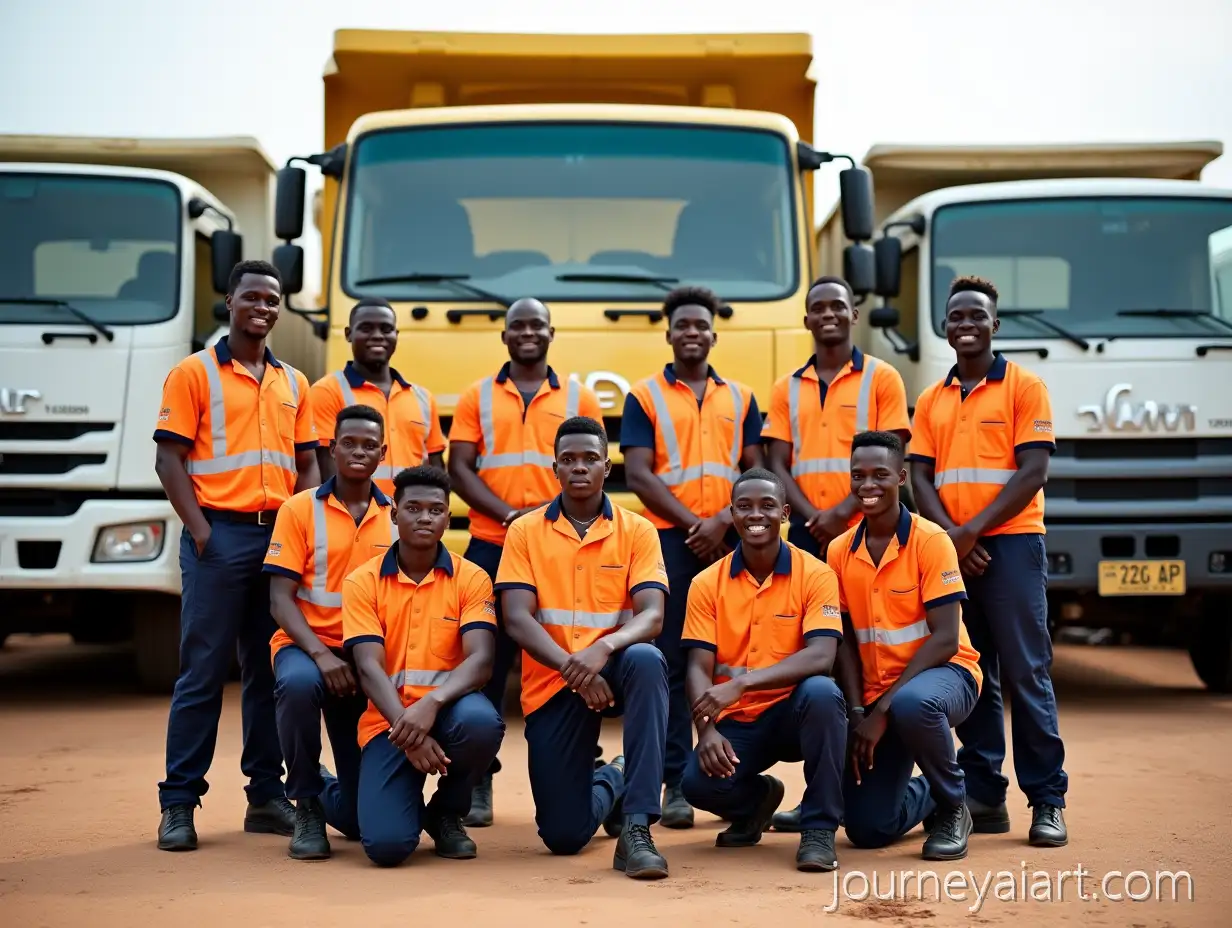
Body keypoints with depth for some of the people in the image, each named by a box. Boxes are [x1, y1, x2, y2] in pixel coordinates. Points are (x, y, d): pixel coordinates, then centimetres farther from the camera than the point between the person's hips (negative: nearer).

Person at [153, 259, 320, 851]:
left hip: (281, 536, 5)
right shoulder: (194, 373, 2)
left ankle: (266, 795, 15)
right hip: (221, 535, -5)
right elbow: (169, 459, -4)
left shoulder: (294, 383, 16)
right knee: (202, 672, -4)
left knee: (270, 670, 8)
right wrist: (201, 531, -13)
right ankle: (179, 802, 2)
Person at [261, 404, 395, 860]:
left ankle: (323, 791, 36)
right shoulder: (300, 510, -3)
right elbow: (280, 599, -8)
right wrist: (320, 654, -24)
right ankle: (306, 804, -16)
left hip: (370, 656, 2)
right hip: (306, 646, -2)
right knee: (299, 683, -41)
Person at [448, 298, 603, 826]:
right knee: (485, 664, 0)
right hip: (490, 546, 0)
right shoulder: (477, 397, 10)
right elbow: (459, 468, 2)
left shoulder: (580, 398, 10)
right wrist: (508, 514, -12)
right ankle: (478, 782, 6)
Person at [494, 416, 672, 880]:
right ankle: (610, 783, 34)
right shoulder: (525, 532, 1)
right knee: (564, 836, -6)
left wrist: (604, 648, -33)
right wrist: (571, 667, -27)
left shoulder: (637, 531, 0)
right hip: (551, 682, 1)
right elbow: (517, 619, -10)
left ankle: (636, 826, -31)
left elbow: (651, 616, -11)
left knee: (646, 660, -38)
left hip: (612, 670, 0)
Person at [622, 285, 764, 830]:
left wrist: (722, 522, -8)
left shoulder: (740, 399, 15)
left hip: (731, 539, 2)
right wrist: (692, 524, -10)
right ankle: (676, 784, -1)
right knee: (672, 661, -4)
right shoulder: (644, 397, 7)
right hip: (670, 539, -2)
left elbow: (755, 471, 8)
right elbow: (639, 476, -2)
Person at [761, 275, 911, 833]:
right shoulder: (788, 389, 15)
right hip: (807, 535, 3)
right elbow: (777, 463, 8)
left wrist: (842, 511, -14)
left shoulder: (881, 379, 5)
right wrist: (812, 516, -9)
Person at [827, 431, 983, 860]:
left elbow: (945, 639, -17)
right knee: (867, 829, -4)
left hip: (943, 673, -4)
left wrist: (883, 708, -21)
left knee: (911, 705, -41)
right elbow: (846, 642, 5)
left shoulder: (930, 541, -13)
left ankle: (953, 806, -11)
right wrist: (858, 713, -9)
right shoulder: (839, 552, 2)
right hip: (875, 692, 5)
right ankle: (928, 793, 32)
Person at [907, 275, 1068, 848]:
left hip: (1010, 543, -4)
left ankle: (1047, 800, -1)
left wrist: (974, 530, -13)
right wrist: (950, 534, -9)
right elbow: (920, 477, 8)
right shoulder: (932, 400, 15)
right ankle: (984, 796, 11)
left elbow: (1033, 471, -7)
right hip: (950, 547, 4)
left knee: (1025, 672, -5)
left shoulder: (1024, 387, 2)